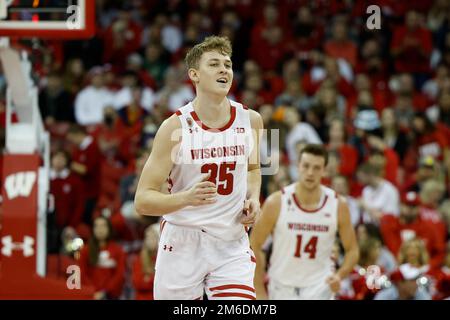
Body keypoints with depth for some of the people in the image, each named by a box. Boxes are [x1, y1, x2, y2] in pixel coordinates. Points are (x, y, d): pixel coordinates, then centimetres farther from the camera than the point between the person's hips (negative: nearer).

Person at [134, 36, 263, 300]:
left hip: (232, 244, 2)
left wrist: (253, 198, 2)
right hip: (182, 244, -2)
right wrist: (186, 198, -32)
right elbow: (143, 201, -14)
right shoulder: (175, 127, -12)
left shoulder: (250, 120, 0)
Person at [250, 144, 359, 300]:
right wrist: (260, 292, -6)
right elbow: (254, 245, -4)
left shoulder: (338, 205, -7)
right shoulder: (276, 203, -11)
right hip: (283, 287, 1)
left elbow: (352, 249, 4)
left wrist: (339, 275, -16)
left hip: (319, 287, -1)